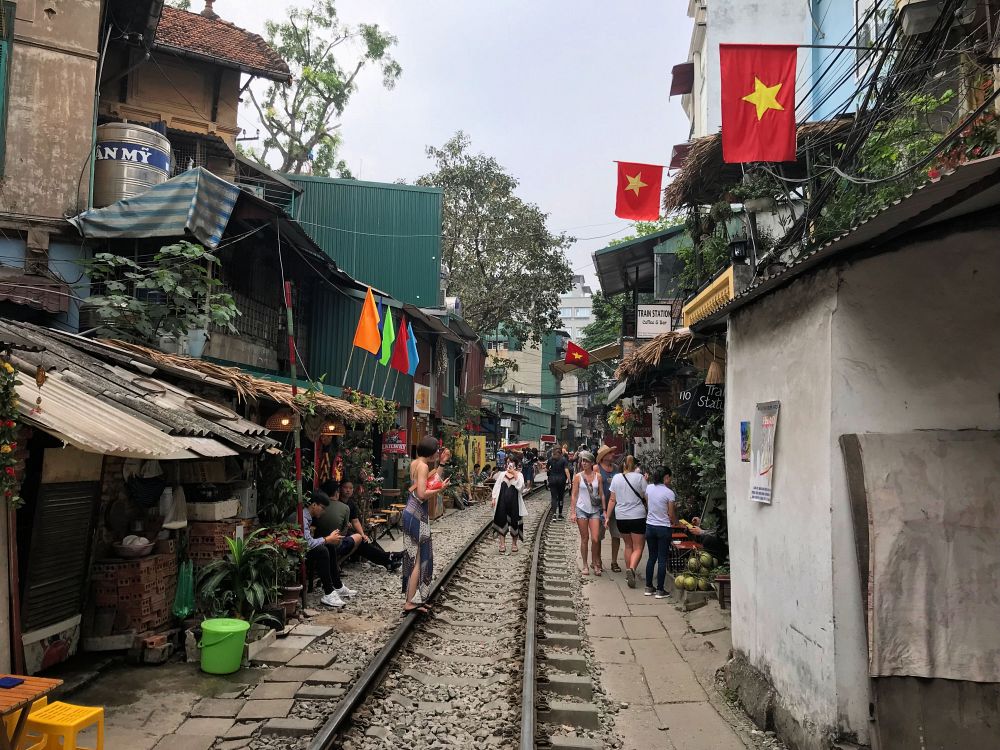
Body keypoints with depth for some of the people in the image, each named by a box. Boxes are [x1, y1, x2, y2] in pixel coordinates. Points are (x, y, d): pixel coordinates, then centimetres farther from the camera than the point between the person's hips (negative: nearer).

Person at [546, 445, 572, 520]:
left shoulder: (550, 460, 1)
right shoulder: (564, 459, -4)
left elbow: (546, 469, 6)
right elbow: (566, 470, -12)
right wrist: (569, 480, -12)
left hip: (552, 479, 0)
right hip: (561, 480, 0)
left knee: (554, 497, 1)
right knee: (560, 497, 12)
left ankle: (554, 513, -15)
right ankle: (560, 514, 18)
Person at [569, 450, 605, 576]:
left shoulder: (598, 476, 3)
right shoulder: (578, 477, 0)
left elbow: (601, 494, 8)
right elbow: (574, 495, 2)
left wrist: (604, 510, 5)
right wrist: (572, 512, -3)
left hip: (595, 510, 1)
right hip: (582, 509, -1)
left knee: (595, 539, -7)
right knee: (584, 538, 4)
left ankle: (595, 563, 12)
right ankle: (585, 565, 15)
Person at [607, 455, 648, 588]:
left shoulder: (616, 478, 4)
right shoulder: (639, 477, -6)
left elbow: (612, 500, 6)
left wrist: (607, 516, 10)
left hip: (621, 517, 4)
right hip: (637, 516, -4)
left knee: (628, 545, 19)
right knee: (638, 548, 1)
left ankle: (628, 573, 22)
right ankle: (631, 568, -23)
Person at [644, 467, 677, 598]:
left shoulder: (649, 488, 0)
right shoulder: (669, 493, -14)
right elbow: (671, 515, -9)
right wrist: (674, 523, 9)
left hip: (650, 526, 5)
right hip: (664, 528, -5)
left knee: (652, 557, 15)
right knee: (662, 559, 3)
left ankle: (648, 587, 19)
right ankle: (660, 590, 7)